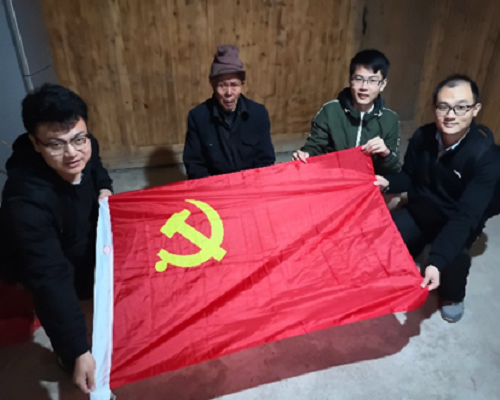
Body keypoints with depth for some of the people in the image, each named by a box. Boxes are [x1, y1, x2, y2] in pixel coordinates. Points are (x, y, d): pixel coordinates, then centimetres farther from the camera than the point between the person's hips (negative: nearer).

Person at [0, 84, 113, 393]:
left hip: (87, 241, 7)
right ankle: (67, 355, 39)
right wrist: (78, 351, -43)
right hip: (54, 267, -6)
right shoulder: (27, 202, -44)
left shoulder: (85, 149, -25)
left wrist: (104, 189, -16)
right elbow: (51, 280, -43)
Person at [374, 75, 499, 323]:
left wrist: (436, 261, -46)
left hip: (458, 221, -3)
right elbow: (409, 177, 1)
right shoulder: (422, 136, -14)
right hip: (420, 210, 4)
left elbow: (466, 215, -34)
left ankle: (453, 297, 7)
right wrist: (388, 183, -24)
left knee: (453, 255, -31)